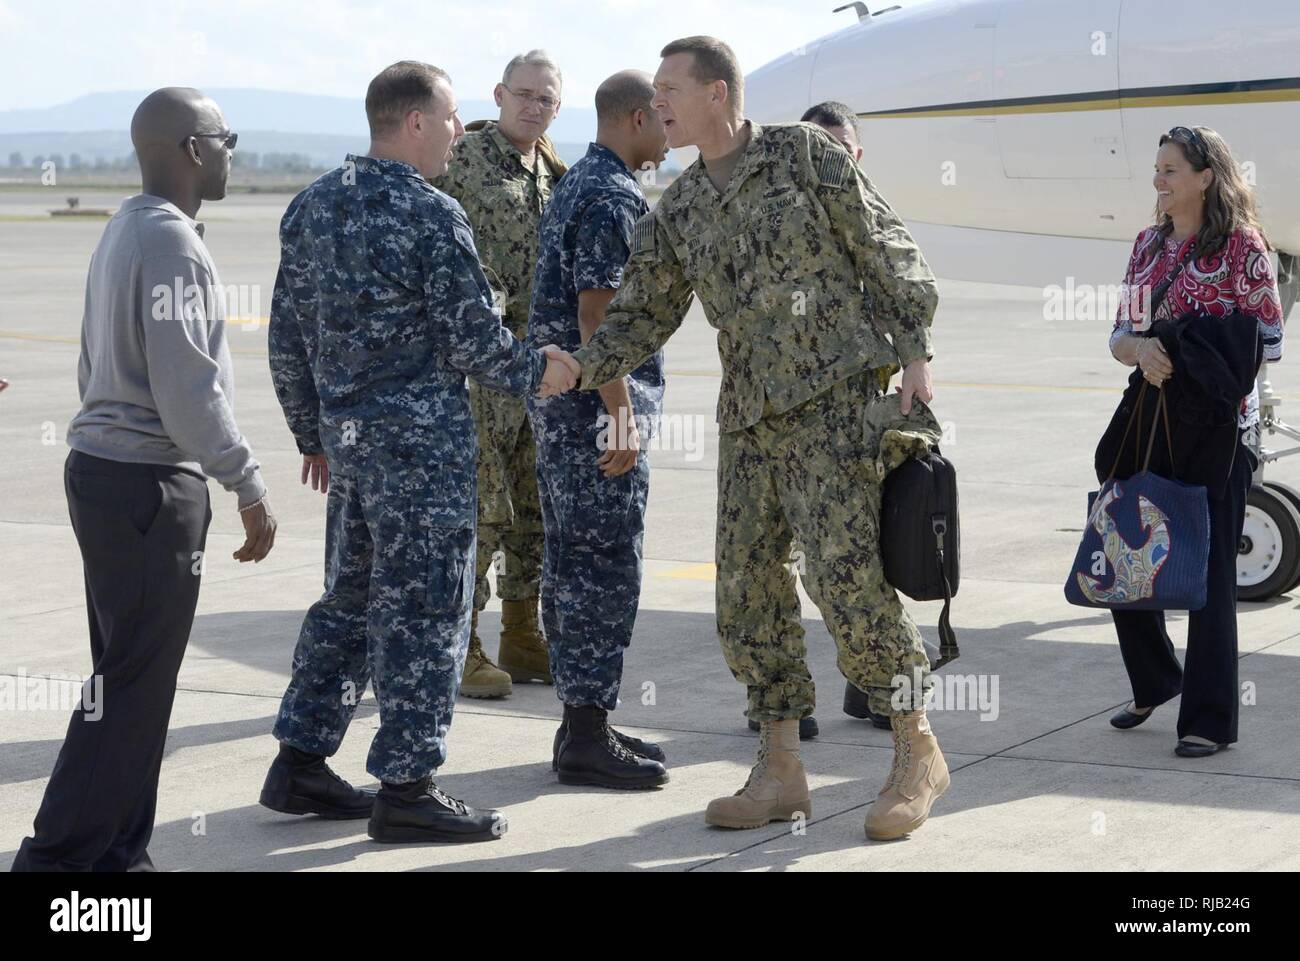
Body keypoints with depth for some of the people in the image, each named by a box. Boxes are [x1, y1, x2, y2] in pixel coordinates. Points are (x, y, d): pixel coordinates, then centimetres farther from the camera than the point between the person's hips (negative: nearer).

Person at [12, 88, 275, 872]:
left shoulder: (124, 231, 14)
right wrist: (248, 487, -14)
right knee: (132, 686, -5)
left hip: (104, 472, 10)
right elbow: (187, 388, -21)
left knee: (130, 676, 13)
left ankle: (117, 853, 17)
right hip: (148, 484, -10)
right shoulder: (171, 244, -16)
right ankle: (60, 855, -2)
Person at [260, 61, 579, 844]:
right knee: (423, 607, -2)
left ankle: (301, 764, 20)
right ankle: (406, 788, 1)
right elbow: (472, 337, -12)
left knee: (351, 597, 17)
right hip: (420, 437, -8)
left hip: (345, 431, 8)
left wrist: (313, 431, 22)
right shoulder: (432, 215, -14)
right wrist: (535, 373, 6)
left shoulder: (314, 206, 10)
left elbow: (288, 337, 13)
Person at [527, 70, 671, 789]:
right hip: (596, 406, -10)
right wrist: (622, 417, -22)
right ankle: (587, 736, -4)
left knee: (571, 563, 12)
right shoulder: (611, 198, -15)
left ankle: (582, 723, 19)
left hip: (559, 403, 10)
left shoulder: (574, 186, 17)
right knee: (604, 567, -7)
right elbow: (596, 312, -21)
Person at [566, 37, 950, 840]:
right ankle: (779, 773, 13)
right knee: (749, 592, 4)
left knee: (849, 576, -14)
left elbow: (888, 251, -1)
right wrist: (580, 369, -6)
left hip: (834, 396, -6)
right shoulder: (677, 213, 14)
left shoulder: (805, 155, -1)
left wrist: (915, 351, -8)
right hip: (749, 417, 7)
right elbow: (643, 315, 11)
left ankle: (918, 753, -1)